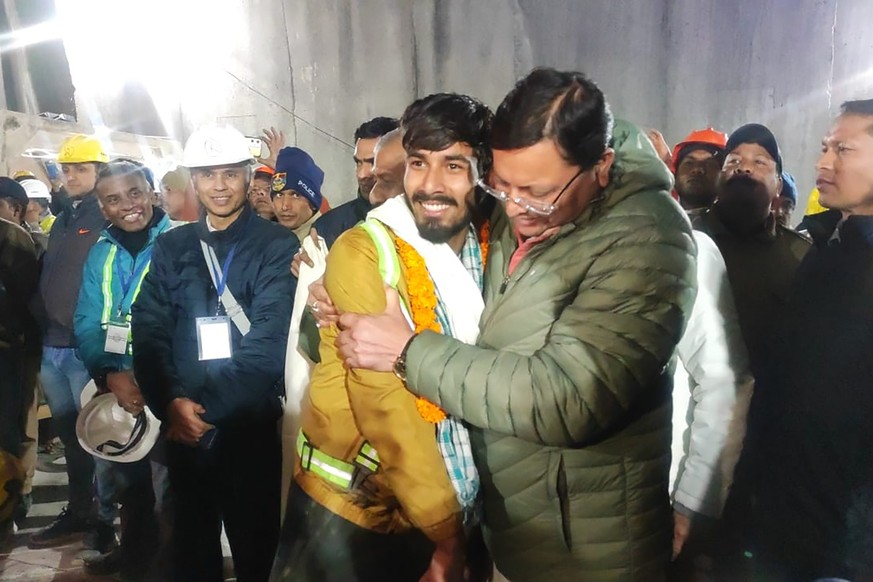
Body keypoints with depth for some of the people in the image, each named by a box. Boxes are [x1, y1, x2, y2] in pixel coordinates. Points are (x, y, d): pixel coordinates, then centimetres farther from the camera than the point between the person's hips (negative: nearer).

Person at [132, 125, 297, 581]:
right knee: (191, 544, 18)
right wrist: (171, 402, -13)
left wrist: (207, 406, -17)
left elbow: (269, 341, -14)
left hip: (251, 427, -3)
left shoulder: (276, 245, -4)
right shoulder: (171, 246, 8)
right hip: (182, 426, 4)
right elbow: (149, 330, 1)